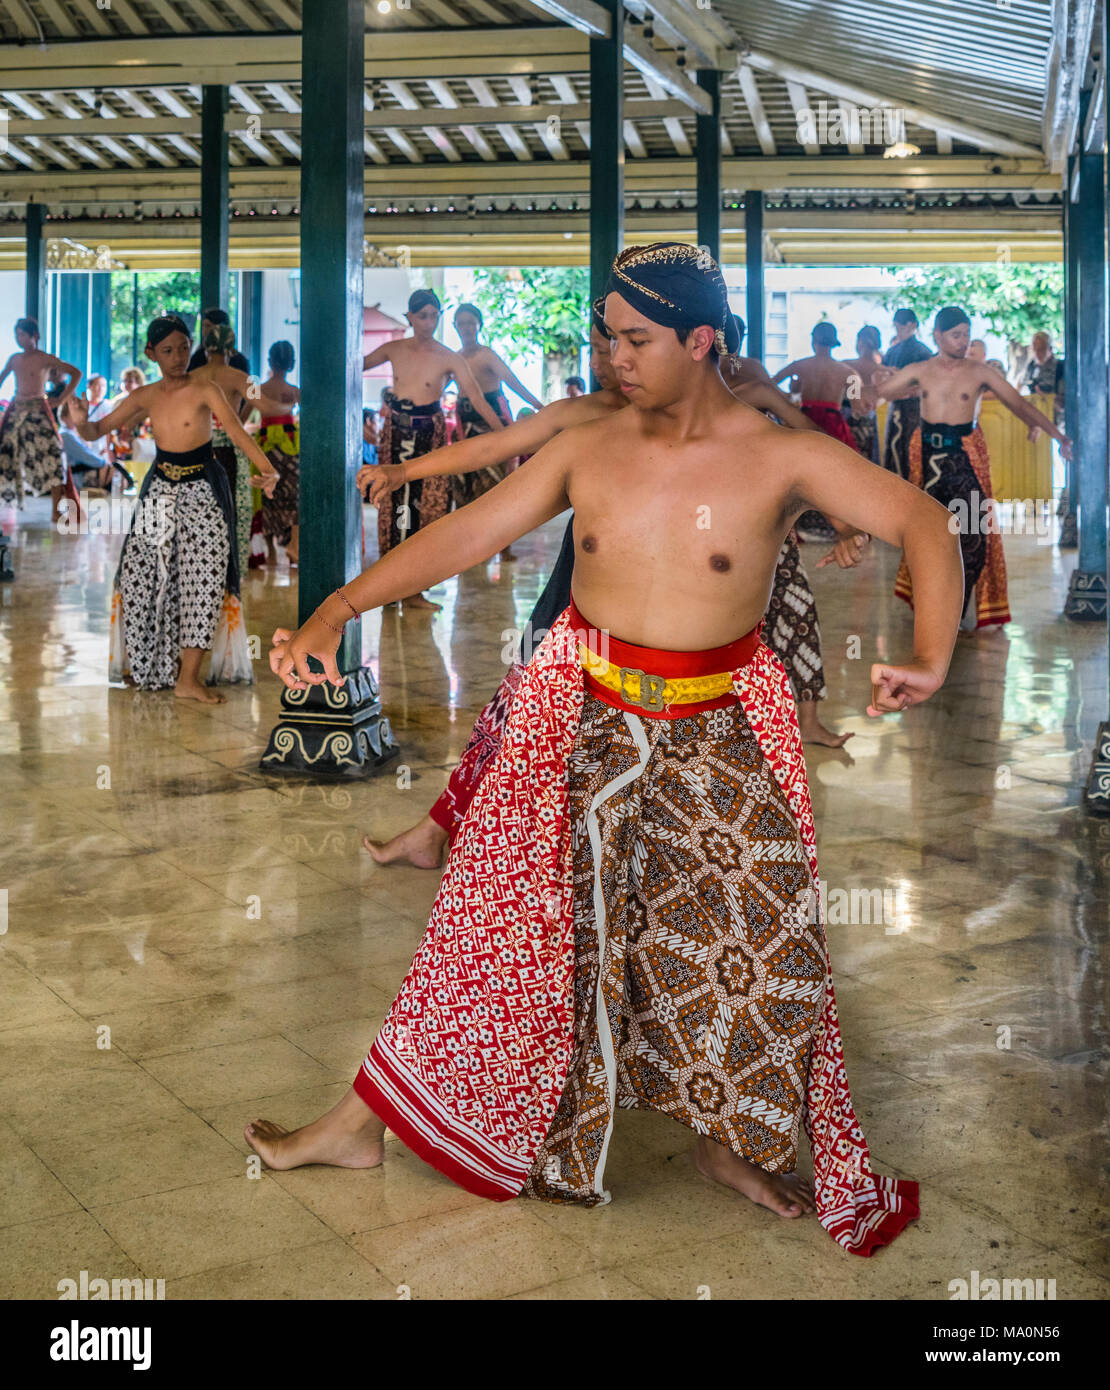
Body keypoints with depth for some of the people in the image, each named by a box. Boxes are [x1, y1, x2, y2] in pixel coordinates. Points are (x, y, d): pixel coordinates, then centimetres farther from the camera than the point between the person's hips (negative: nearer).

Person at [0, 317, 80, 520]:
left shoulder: (46, 359, -2)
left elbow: (76, 373, -3)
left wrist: (62, 399, -5)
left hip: (38, 410, -5)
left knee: (52, 457, -12)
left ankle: (55, 511, -9)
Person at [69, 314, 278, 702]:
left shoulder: (203, 388, -10)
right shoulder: (145, 397, 3)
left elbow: (235, 429, -25)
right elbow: (97, 432, 8)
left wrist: (266, 467, -43)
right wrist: (81, 422, -17)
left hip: (203, 488, -4)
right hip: (160, 488, 4)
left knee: (202, 576, -12)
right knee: (140, 576, 0)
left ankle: (187, 678, -9)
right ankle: (143, 668, 15)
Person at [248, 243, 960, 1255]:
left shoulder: (781, 458, -9)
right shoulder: (588, 450, -2)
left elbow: (925, 524, -13)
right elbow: (463, 533, -3)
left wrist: (930, 658, -30)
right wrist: (336, 610, -12)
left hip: (715, 733, -1)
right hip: (580, 719, 1)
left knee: (751, 935, 6)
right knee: (504, 914, 5)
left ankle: (732, 1142, 31)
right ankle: (363, 1123, 16)